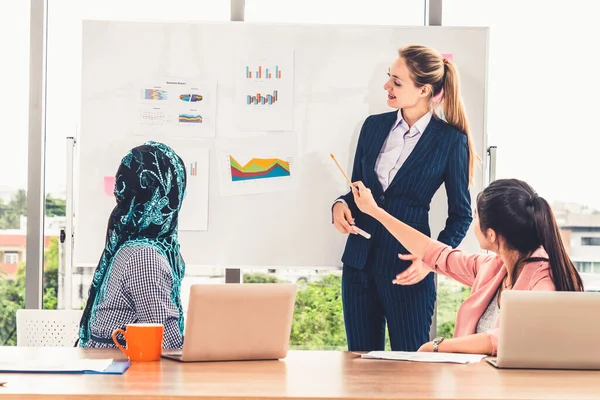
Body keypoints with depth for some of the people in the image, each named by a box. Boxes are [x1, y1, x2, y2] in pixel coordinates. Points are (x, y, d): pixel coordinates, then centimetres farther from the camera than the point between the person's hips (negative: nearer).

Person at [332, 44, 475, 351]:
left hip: (407, 266, -4)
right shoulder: (374, 126, 7)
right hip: (359, 261, 4)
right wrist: (341, 205, -5)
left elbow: (460, 213, 0)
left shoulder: (451, 140, -5)